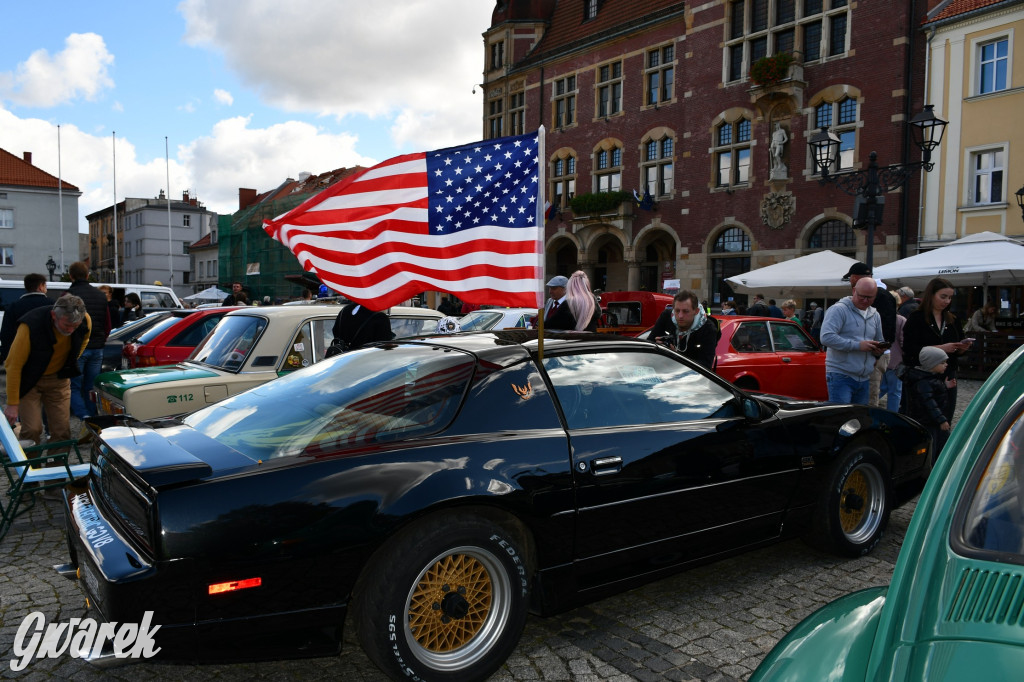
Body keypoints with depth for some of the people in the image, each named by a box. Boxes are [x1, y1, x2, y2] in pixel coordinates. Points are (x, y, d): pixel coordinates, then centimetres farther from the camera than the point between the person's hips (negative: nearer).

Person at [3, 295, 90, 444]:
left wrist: (70, 366, 7)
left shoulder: (85, 321, -19)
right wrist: (12, 404, -22)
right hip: (29, 381, -3)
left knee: (62, 432, 0)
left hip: (58, 379, 3)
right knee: (32, 430, -12)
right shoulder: (30, 325, -31)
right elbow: (14, 365, -24)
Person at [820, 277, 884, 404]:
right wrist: (858, 345, -20)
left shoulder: (875, 315, 17)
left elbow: (880, 341, 29)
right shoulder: (839, 310, -8)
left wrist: (879, 349, 3)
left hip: (864, 379, 8)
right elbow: (827, 337, -20)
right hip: (840, 376, -7)